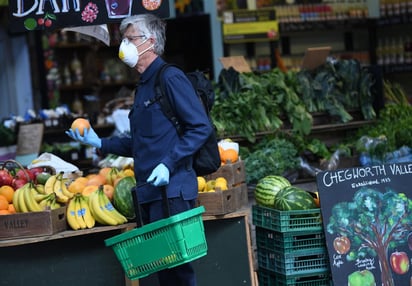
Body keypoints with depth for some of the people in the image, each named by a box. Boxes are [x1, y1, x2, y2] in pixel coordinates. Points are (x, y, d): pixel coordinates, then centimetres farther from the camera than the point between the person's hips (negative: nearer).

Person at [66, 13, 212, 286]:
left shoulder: (170, 78, -8)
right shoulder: (143, 86, 20)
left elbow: (201, 127, -15)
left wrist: (169, 164, -22)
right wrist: (100, 143, 17)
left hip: (172, 189, -9)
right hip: (150, 192, 9)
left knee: (174, 264, -7)